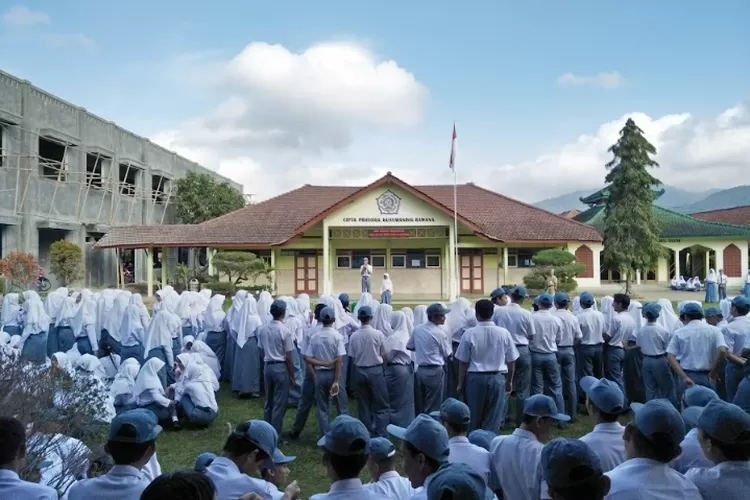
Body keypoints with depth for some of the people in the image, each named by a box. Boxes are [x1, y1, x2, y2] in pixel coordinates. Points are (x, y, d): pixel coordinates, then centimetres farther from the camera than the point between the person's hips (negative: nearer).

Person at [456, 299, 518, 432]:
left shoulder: (470, 333, -11)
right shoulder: (504, 333, -5)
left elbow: (463, 362, -5)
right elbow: (511, 361, 4)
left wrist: (461, 383, 7)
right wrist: (509, 381, 19)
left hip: (475, 378, -1)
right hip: (497, 378, 1)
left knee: (474, 417, 15)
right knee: (493, 419, 9)